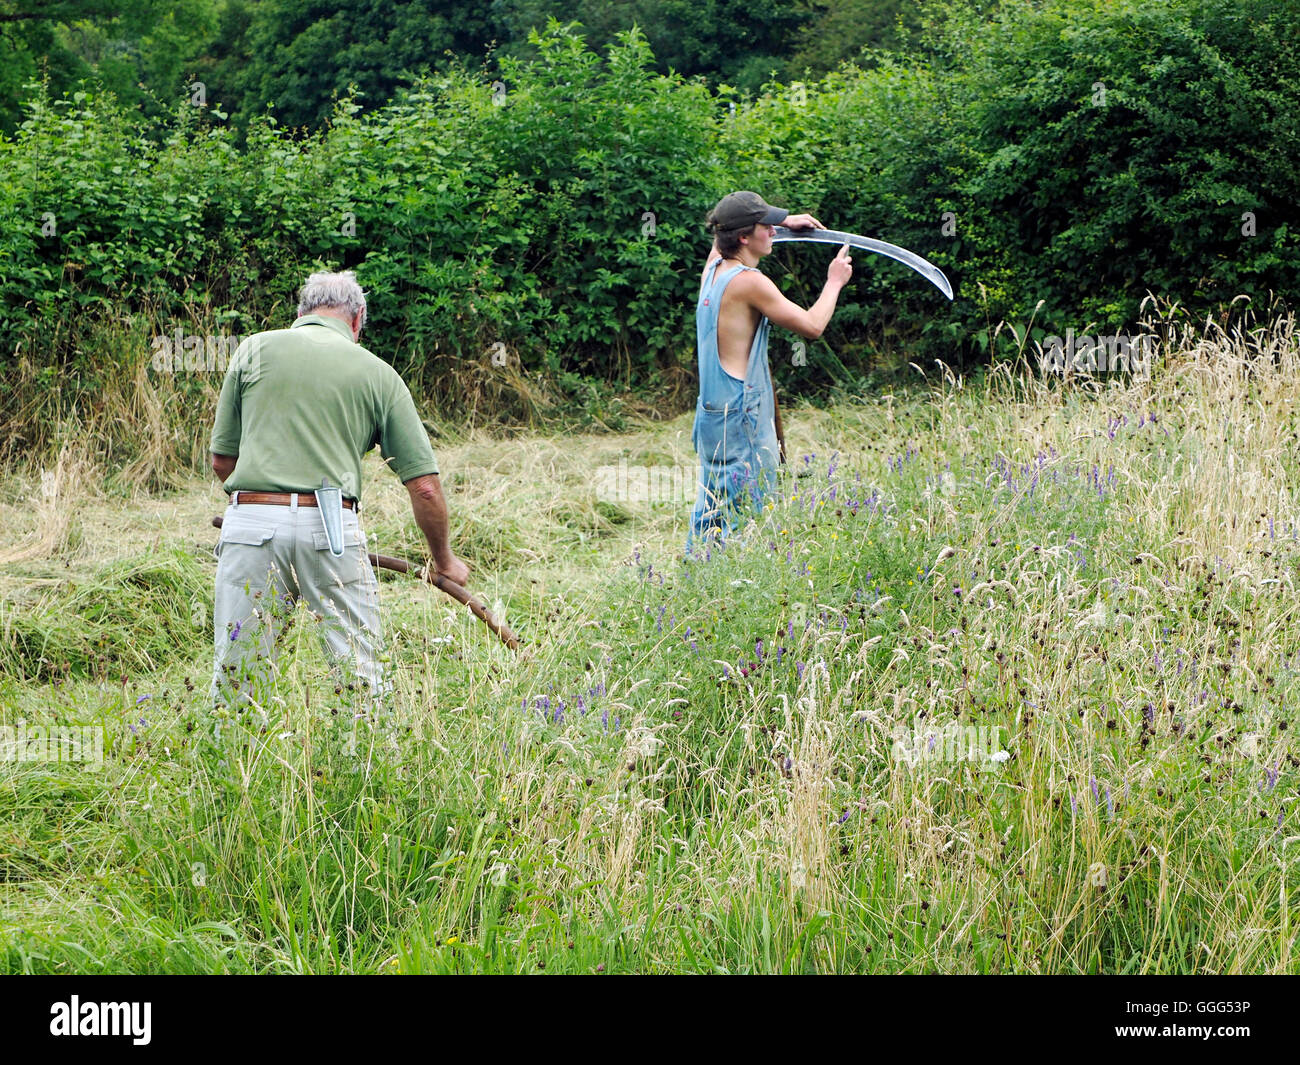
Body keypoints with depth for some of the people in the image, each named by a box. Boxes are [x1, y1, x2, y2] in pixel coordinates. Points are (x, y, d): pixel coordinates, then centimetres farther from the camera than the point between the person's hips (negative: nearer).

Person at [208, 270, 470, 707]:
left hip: (251, 521, 1)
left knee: (234, 676, 4)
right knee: (363, 677, 5)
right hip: (333, 526, 0)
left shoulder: (255, 349, 11)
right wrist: (444, 560, 23)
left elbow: (221, 460, 13)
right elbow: (424, 487, 9)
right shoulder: (378, 374, 10)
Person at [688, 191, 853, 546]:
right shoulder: (749, 281, -16)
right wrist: (834, 282, 4)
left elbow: (723, 232, 34)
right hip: (741, 419, -9)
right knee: (745, 514, -7)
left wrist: (785, 220, 31)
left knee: (711, 511, 13)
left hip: (712, 414, 9)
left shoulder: (713, 268, 9)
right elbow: (812, 326, -12)